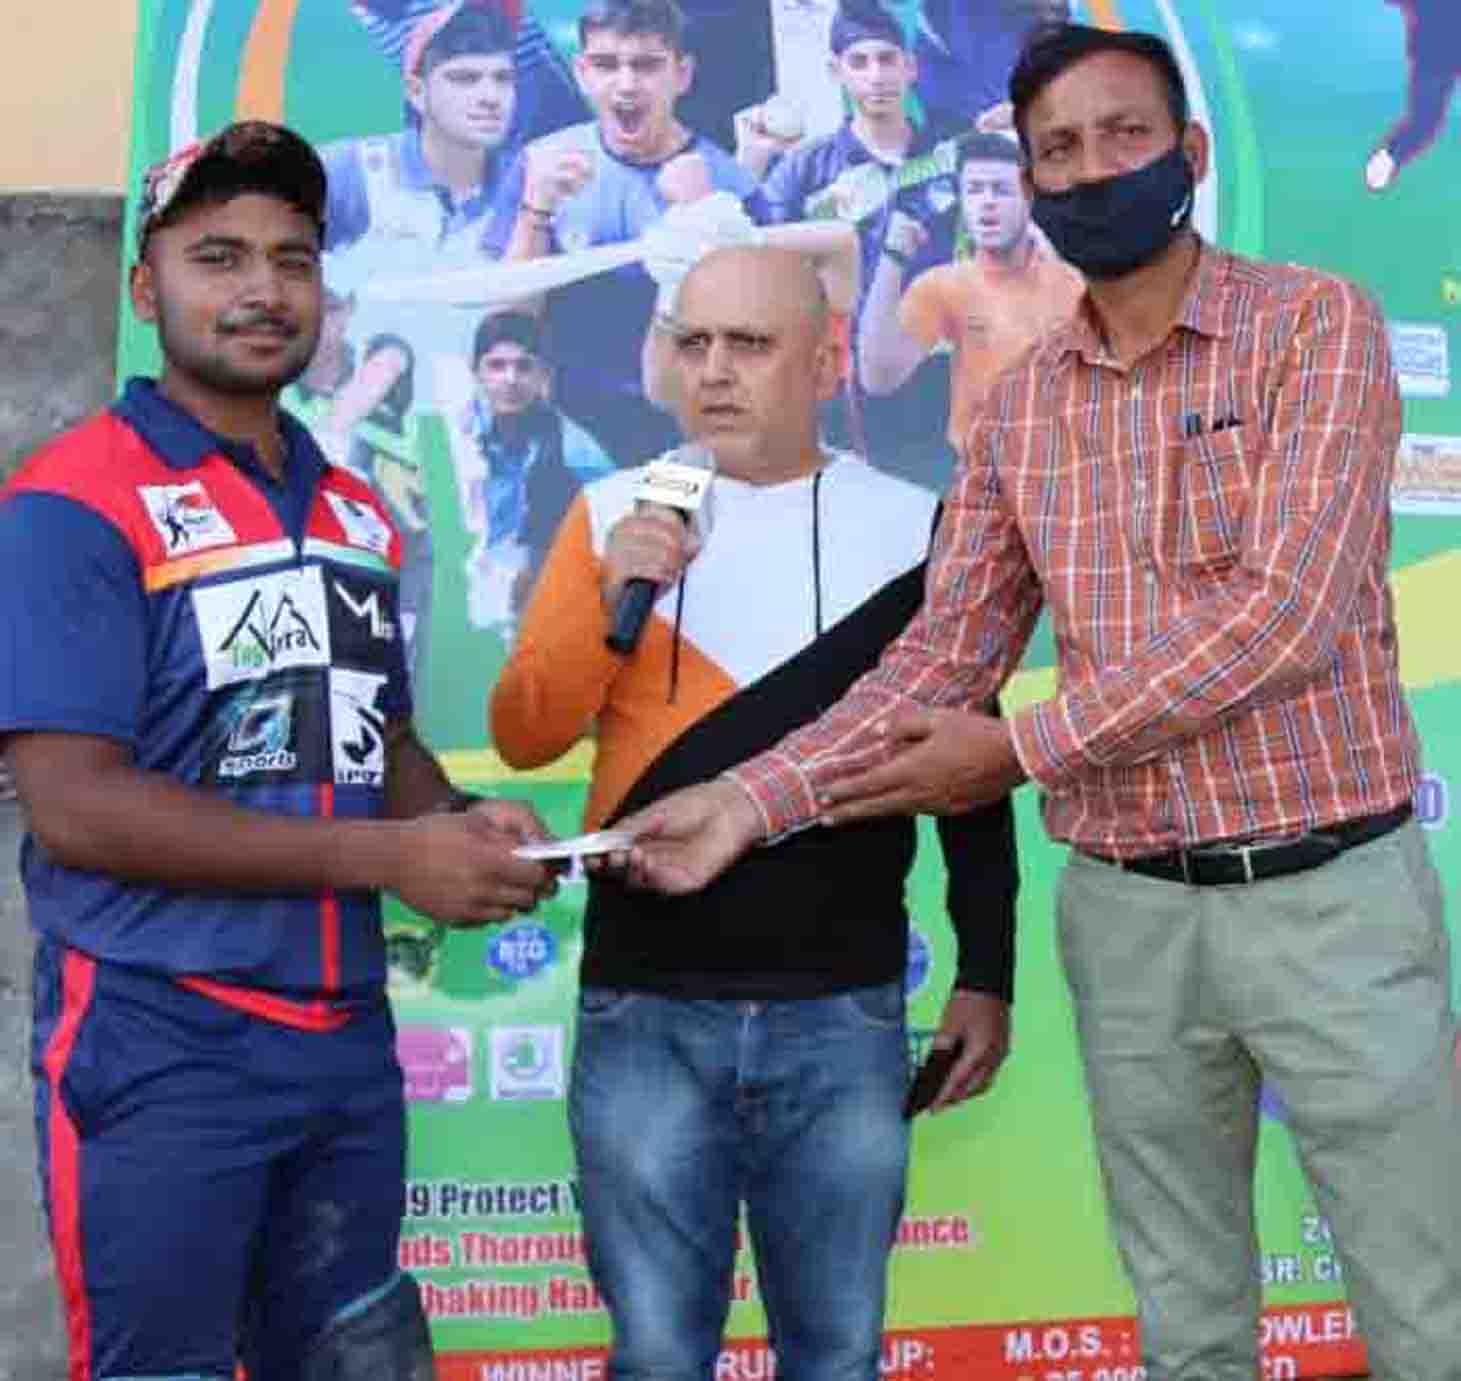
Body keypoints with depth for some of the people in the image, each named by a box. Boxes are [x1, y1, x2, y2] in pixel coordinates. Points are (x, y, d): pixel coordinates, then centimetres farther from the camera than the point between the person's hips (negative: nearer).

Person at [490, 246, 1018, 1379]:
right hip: (643, 1010, 1)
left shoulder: (912, 527, 1)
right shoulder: (615, 513, 2)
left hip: (843, 1014, 0)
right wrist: (614, 601, -15)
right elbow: (525, 737, 0)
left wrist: (986, 976, 6)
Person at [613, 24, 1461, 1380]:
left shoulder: (1316, 323, -7)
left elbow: (1286, 614, -18)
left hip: (1329, 891, -4)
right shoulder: (1016, 406, 8)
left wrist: (1017, 748, -16)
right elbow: (941, 650, 5)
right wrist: (752, 798, -7)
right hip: (1125, 910, 4)